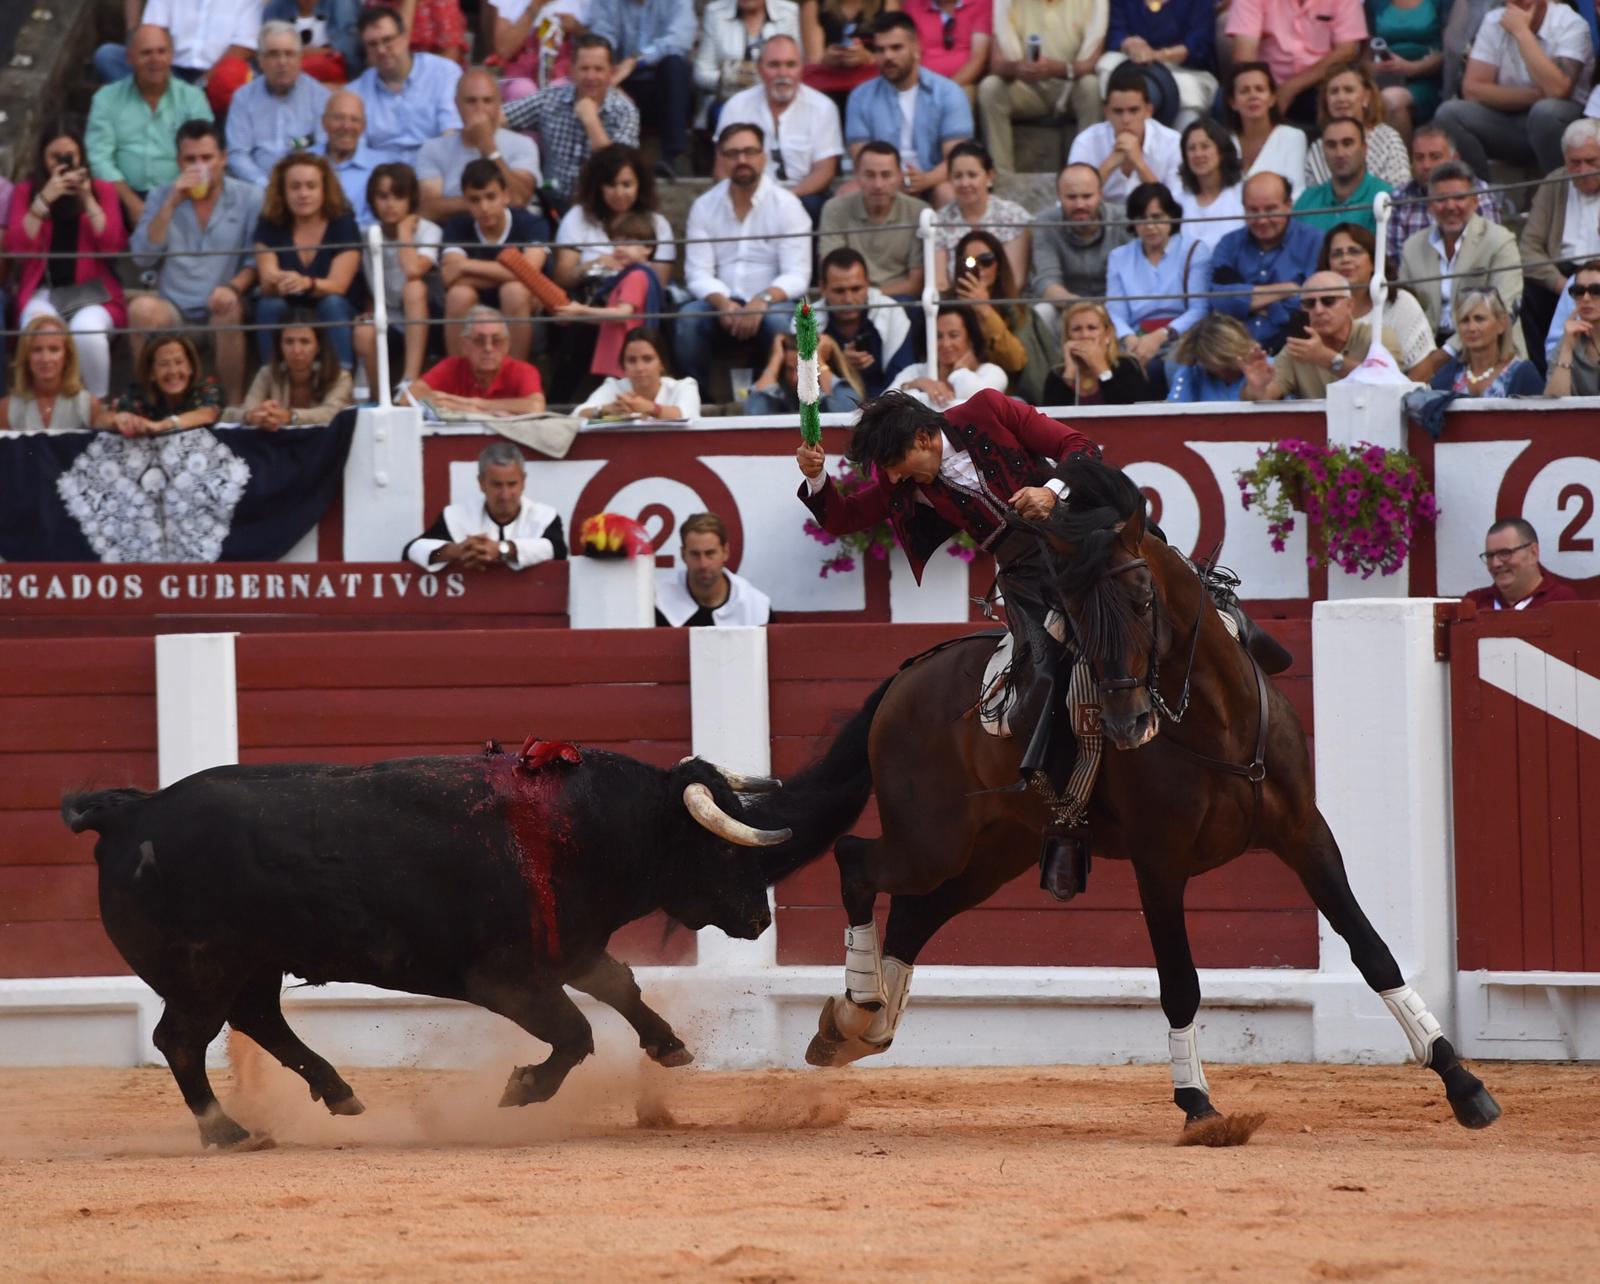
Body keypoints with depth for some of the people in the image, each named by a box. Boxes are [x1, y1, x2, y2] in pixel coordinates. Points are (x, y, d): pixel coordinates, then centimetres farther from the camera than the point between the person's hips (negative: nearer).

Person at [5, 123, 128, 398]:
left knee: (87, 332, -36)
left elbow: (115, 246, -3)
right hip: (42, 292, 0)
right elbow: (17, 249, -3)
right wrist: (44, 199, -10)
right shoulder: (25, 191, 9)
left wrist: (88, 199, -10)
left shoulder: (102, 189, 9)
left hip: (92, 292, 0)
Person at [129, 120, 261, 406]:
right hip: (174, 307, 2)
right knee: (142, 308, -31)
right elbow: (142, 258, -1)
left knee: (228, 310, -37)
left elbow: (257, 260, 1)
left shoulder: (249, 199, 6)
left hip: (220, 307, -1)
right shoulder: (161, 198, 11)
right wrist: (171, 205, -8)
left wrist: (234, 287, -19)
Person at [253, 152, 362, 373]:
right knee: (269, 305, -28)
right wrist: (278, 283, -38)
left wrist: (307, 284, -40)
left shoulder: (343, 226, -5)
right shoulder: (270, 226, 0)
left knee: (332, 303, -32)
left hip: (337, 318, -1)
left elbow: (338, 285, -17)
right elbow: (267, 283, -11)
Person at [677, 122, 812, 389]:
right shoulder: (704, 206, 6)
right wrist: (723, 304, -21)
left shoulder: (787, 206, -2)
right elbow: (698, 273, 0)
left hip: (770, 302, -2)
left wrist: (762, 302, -28)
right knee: (688, 319, -29)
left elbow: (796, 276, -9)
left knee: (779, 320, -36)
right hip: (721, 301, 2)